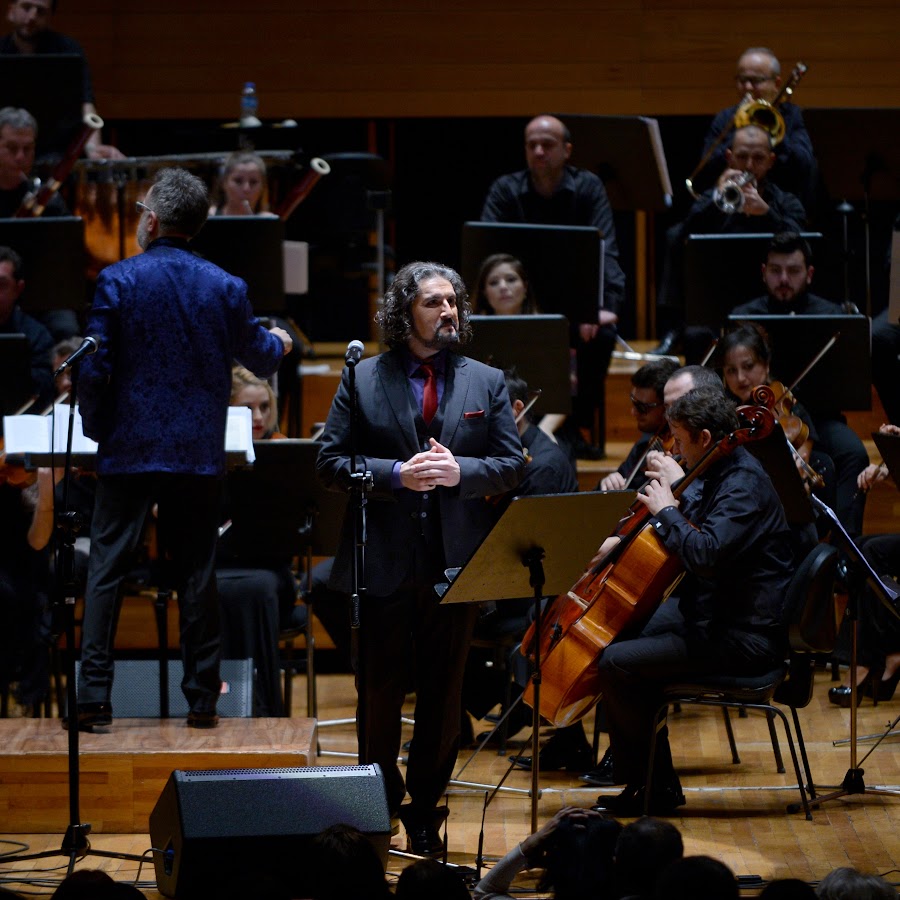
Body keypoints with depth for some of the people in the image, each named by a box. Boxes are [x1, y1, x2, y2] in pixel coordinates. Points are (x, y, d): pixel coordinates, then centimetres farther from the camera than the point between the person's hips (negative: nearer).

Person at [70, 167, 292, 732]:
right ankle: (203, 698, 8)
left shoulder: (118, 281, -7)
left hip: (130, 450, -2)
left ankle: (95, 697, -5)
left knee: (106, 568, 2)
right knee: (196, 573, 8)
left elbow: (94, 368, -9)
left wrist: (95, 428, 8)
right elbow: (260, 359, 14)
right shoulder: (226, 288, 1)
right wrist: (280, 342, 37)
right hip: (200, 452, 2)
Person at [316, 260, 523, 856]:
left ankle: (425, 811, 18)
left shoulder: (488, 383, 8)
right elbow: (331, 462, -2)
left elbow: (512, 467, 4)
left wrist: (460, 471, -15)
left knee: (443, 694, 7)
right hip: (383, 562, -1)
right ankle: (378, 806, 20)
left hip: (456, 563, 1)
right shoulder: (364, 380, 2)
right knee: (380, 693, 5)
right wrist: (396, 475, -17)